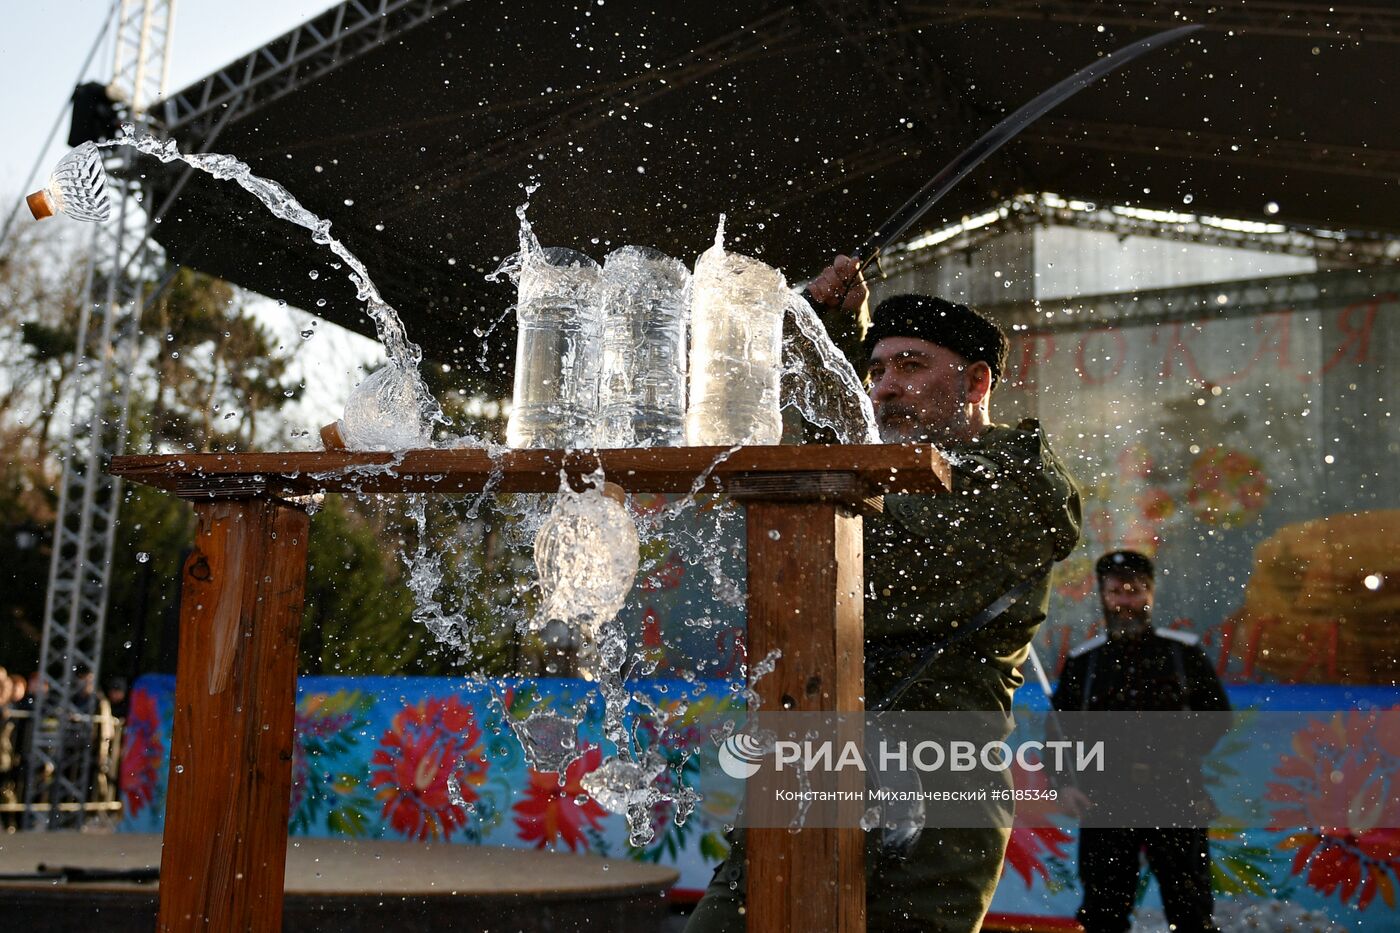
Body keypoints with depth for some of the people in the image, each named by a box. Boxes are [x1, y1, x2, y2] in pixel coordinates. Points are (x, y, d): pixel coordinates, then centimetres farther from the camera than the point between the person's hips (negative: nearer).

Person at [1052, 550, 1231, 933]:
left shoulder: (1183, 651, 5)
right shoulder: (1083, 661, 7)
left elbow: (1217, 715, 7)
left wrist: (1176, 758, -8)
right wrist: (1065, 782, -4)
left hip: (1175, 799, -1)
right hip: (1104, 801, 1)